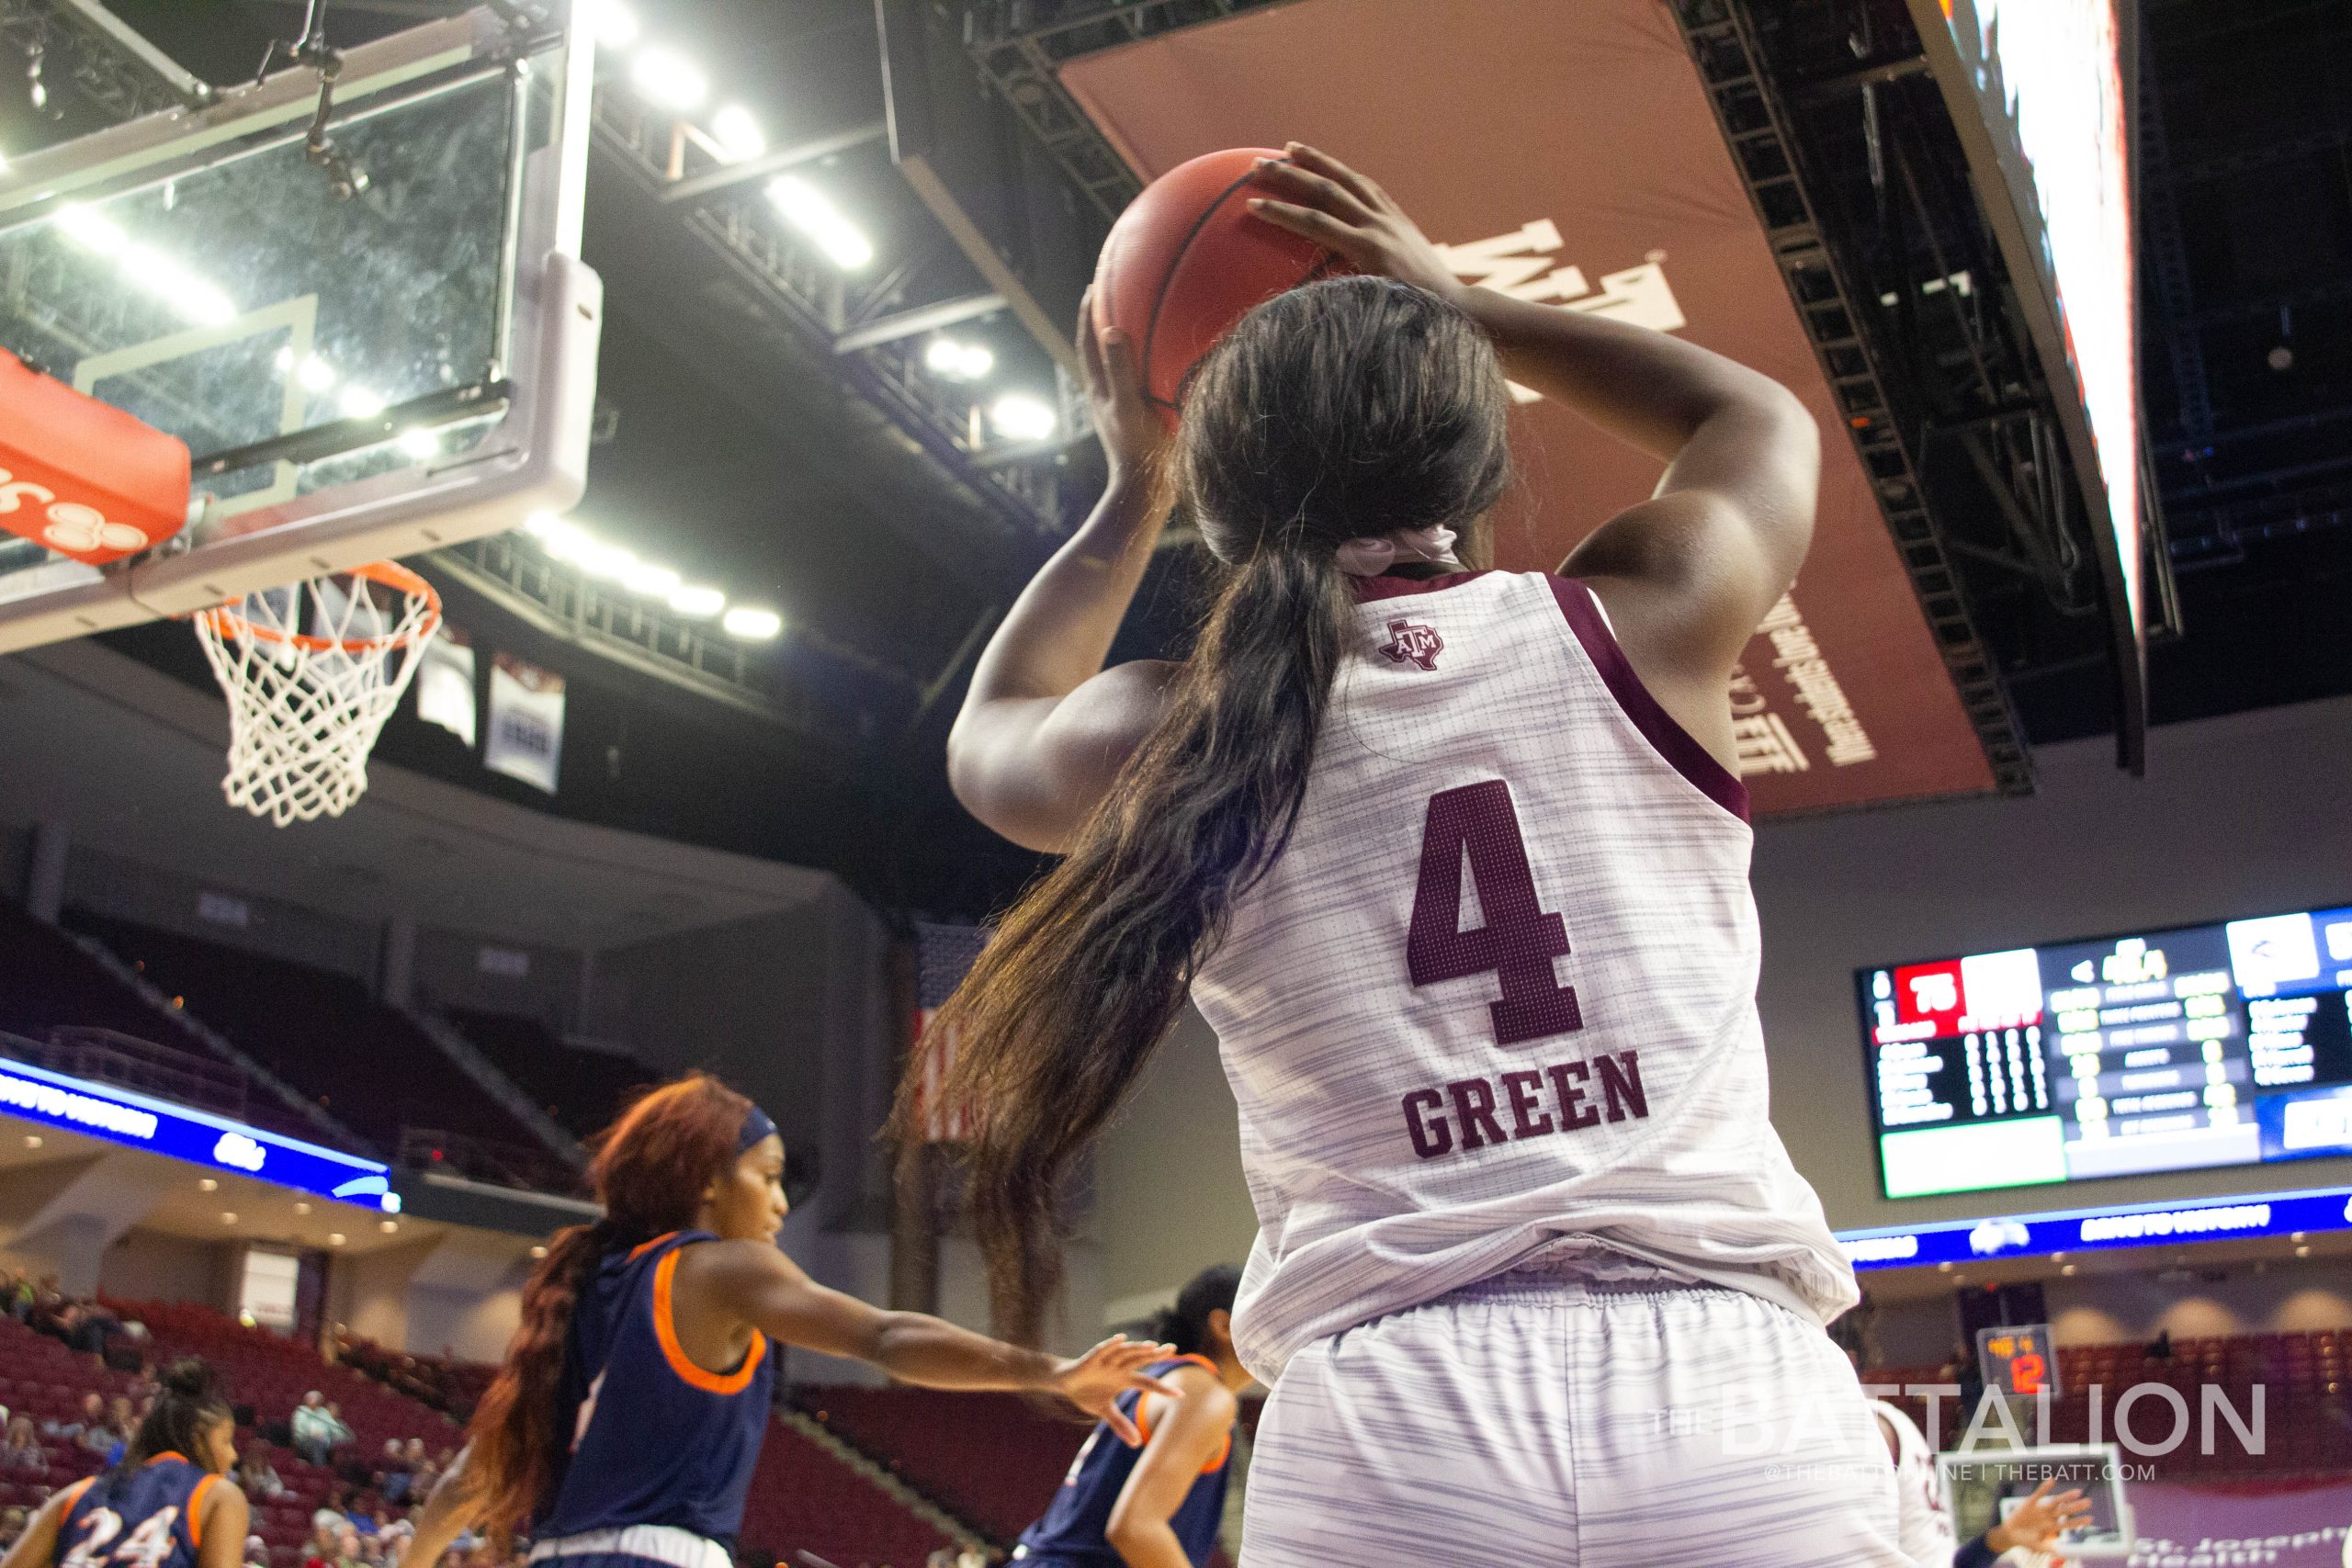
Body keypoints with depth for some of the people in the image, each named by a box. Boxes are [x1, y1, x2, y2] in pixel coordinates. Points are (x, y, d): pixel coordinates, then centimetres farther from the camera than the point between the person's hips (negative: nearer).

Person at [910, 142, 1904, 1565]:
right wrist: (1453, 301, 32)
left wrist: (1135, 489, 37)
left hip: (1387, 1435, 0)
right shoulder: (1639, 629, 4)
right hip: (1736, 1394, 0)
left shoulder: (1174, 748, 5)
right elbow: (1763, 422, 29)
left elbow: (988, 738, 31)